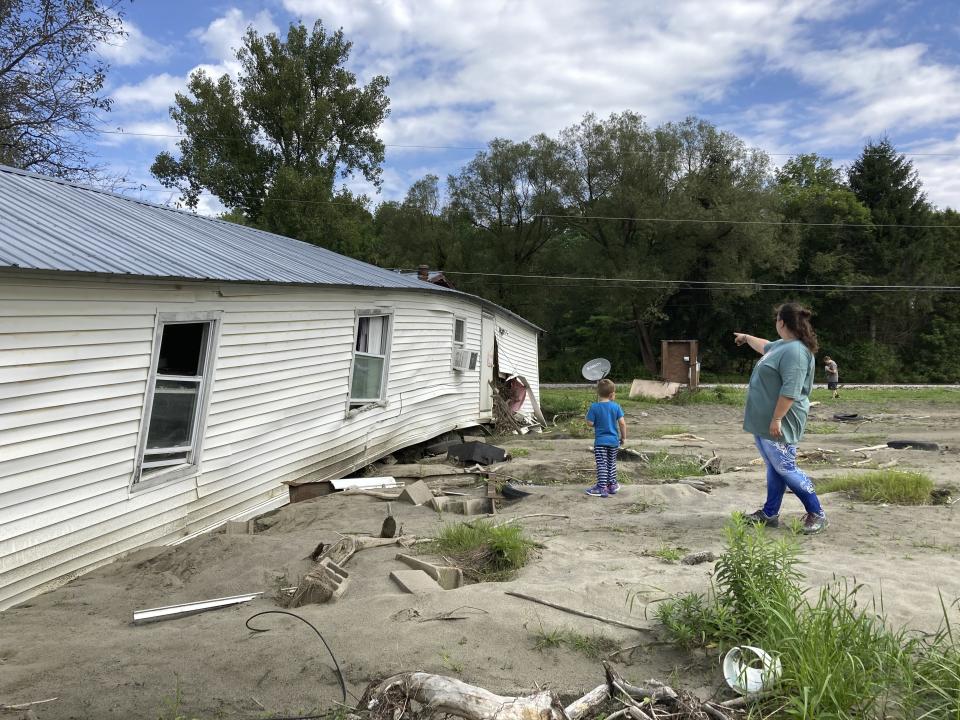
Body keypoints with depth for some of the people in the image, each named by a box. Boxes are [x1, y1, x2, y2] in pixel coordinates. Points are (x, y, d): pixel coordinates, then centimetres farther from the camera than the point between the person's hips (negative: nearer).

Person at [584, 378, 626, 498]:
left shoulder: (594, 407, -11)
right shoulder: (616, 407, -6)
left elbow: (590, 423, -12)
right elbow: (622, 423, -6)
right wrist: (623, 437, 7)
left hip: (600, 441, -3)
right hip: (614, 440, 3)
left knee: (601, 465, -1)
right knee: (612, 463, 18)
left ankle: (602, 488, -5)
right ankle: (612, 485, 26)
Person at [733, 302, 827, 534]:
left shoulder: (795, 351, -22)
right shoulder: (781, 345, 12)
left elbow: (790, 391, -27)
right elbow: (765, 347, 36)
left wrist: (777, 419, -26)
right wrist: (746, 337, 50)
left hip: (777, 424, -10)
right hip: (764, 421, 10)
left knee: (785, 469, -5)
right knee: (773, 467, 15)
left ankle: (816, 515, 7)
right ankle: (770, 513, 23)